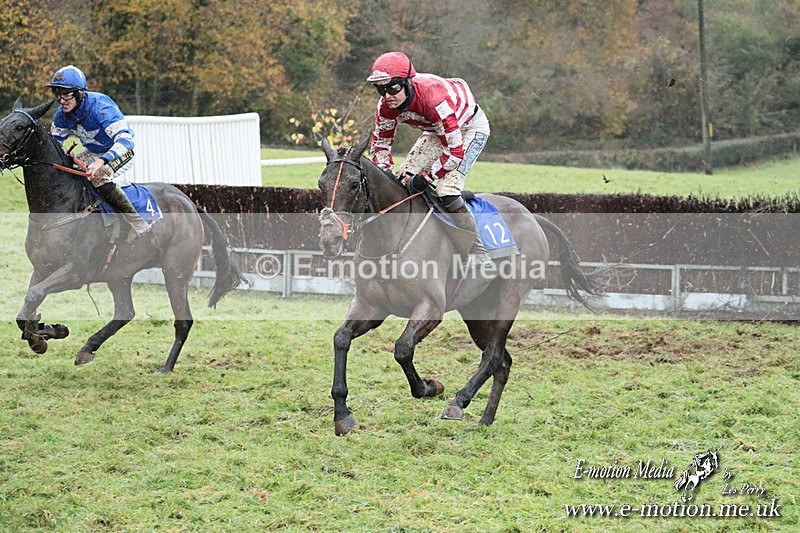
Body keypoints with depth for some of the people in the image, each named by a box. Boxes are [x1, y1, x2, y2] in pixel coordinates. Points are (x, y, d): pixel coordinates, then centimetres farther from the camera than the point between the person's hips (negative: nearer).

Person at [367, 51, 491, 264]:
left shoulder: (433, 97, -41)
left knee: (447, 191, -23)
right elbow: (380, 142, -1)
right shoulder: (387, 105, -19)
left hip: (471, 128, -8)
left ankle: (479, 255, -14)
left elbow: (455, 150, -37)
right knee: (403, 179, 0)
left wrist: (427, 177, -30)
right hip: (438, 130, 8)